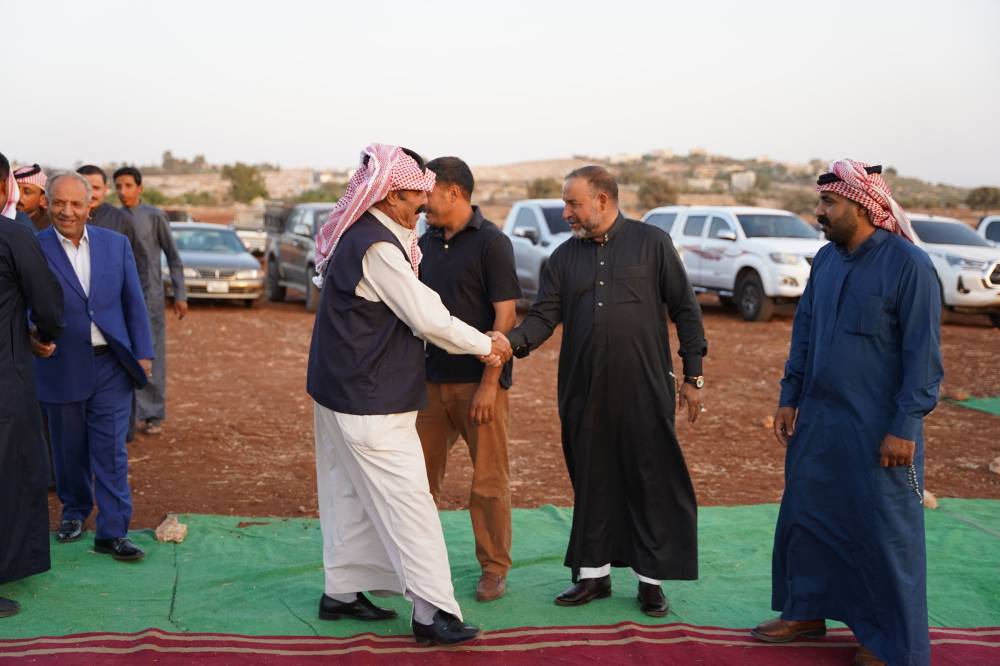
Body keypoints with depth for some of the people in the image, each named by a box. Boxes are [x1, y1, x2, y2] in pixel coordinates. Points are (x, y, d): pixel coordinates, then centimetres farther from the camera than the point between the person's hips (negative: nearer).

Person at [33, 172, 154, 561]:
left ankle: (112, 531, 6)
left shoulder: (116, 244, 3)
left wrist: (143, 353, 3)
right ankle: (74, 510, 37)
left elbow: (133, 301, 6)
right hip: (62, 367, -1)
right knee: (69, 449, 14)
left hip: (111, 364, 1)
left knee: (111, 451, 1)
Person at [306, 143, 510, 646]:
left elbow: (411, 310, 13)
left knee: (351, 494, 18)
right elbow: (428, 319, -19)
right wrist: (486, 346, -7)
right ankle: (432, 611, -1)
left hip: (343, 392, 11)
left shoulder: (358, 237, 10)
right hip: (369, 402, -11)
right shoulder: (377, 248, -22)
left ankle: (341, 592, 28)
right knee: (406, 501, -6)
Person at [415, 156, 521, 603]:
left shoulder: (491, 242, -8)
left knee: (489, 481, 4)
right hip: (430, 380, 6)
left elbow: (505, 315, -13)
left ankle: (494, 569, 17)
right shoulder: (425, 243, 11)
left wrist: (490, 382, -18)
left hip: (477, 382, -6)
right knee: (420, 475, 10)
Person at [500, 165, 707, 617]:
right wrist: (513, 342, -19)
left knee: (651, 483, 3)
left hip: (645, 391, -3)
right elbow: (544, 316, 2)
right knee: (591, 483, 11)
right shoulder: (564, 257, 10)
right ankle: (593, 572, 24)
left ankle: (651, 579, 16)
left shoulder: (652, 244, 1)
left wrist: (693, 375, -1)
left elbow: (685, 309, 2)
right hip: (584, 393, 3)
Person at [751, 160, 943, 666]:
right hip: (817, 419, 7)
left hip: (878, 429, -6)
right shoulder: (826, 259, 7)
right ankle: (806, 611, 32)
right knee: (804, 516, 14)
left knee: (885, 533, 4)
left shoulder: (909, 264, -13)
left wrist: (905, 427, -16)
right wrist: (789, 397, 11)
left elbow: (923, 352, -14)